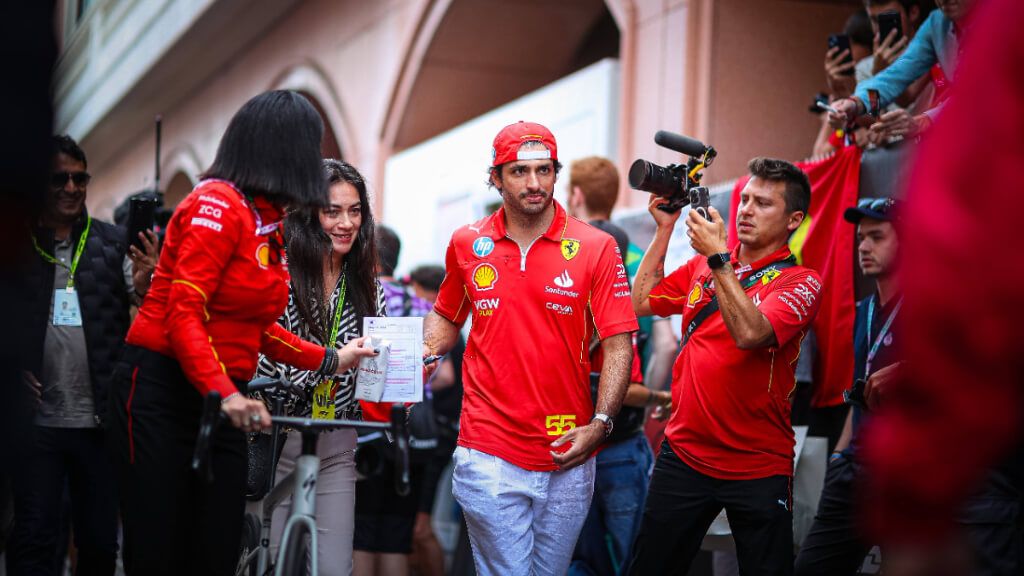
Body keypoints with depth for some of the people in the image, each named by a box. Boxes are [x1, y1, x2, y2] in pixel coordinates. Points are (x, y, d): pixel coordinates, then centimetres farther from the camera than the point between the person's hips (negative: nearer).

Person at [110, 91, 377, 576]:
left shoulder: (267, 222, 12)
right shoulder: (218, 204, -13)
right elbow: (183, 314, -19)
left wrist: (331, 361, 19)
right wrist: (223, 393, -30)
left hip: (221, 401, 8)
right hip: (163, 390, -8)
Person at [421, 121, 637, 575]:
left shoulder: (596, 248, -2)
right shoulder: (467, 244, 5)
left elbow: (618, 343, -3)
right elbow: (446, 315, 21)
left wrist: (600, 423, -13)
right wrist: (423, 351, 0)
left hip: (568, 455, 0)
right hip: (489, 456, 0)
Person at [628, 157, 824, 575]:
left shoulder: (800, 282, -7)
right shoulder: (703, 264, 10)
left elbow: (750, 334, -24)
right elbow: (640, 303, 8)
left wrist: (718, 258, -22)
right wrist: (664, 229, 5)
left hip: (758, 469, -4)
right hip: (683, 454, 4)